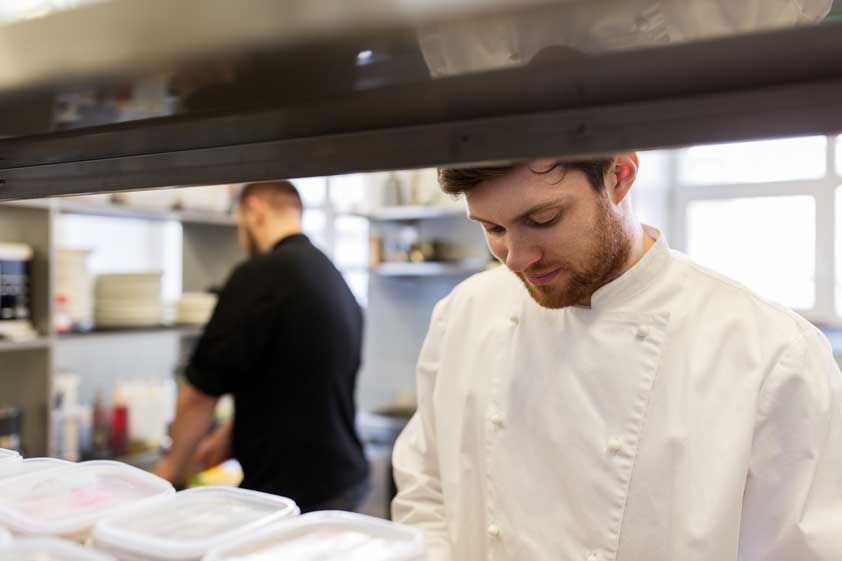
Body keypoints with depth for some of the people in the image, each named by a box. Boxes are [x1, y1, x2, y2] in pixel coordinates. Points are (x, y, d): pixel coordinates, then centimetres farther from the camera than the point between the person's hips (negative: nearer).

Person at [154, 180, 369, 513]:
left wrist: (172, 465, 5)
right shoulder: (336, 279, 10)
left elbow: (201, 389, -11)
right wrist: (227, 438, 23)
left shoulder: (261, 275, -17)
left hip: (295, 491, -8)